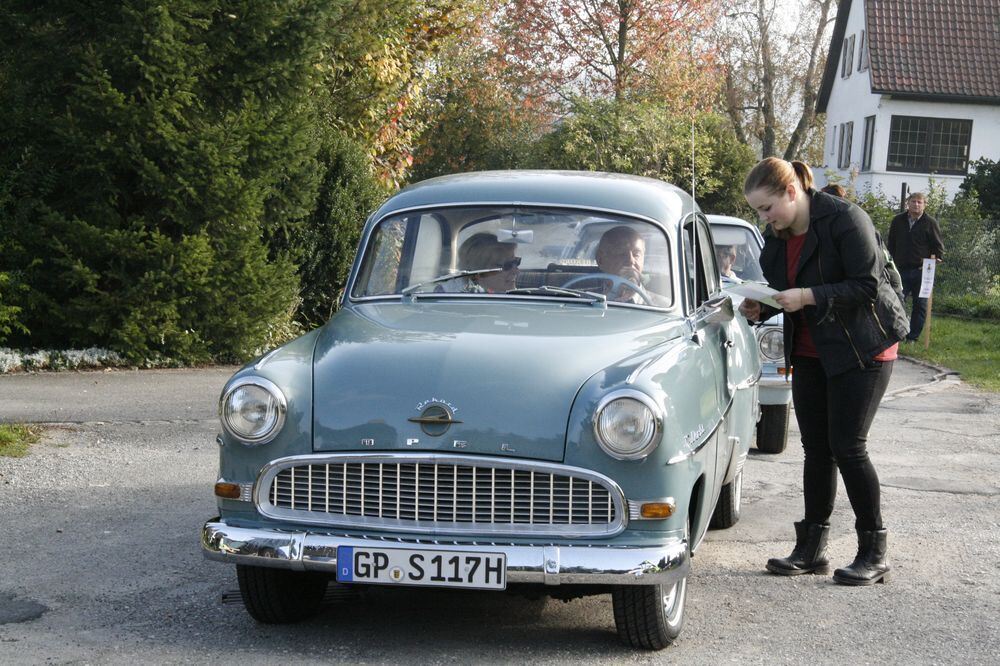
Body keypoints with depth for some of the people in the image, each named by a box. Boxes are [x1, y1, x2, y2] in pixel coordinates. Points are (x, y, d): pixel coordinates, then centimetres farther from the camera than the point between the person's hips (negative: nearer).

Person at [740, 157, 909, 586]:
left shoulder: (845, 219, -18)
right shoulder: (778, 236, 5)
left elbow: (866, 286, -21)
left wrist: (807, 296, -28)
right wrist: (759, 309, -8)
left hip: (862, 348, -7)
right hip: (810, 352, 7)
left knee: (847, 447, -9)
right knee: (816, 448, 7)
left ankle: (874, 555, 1)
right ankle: (811, 549, 12)